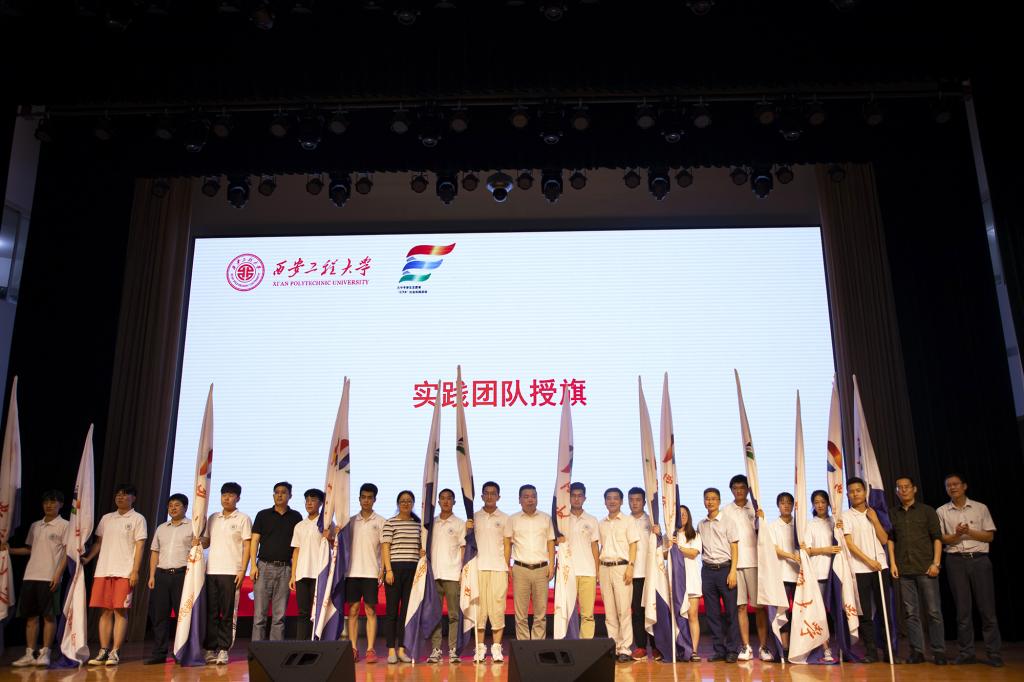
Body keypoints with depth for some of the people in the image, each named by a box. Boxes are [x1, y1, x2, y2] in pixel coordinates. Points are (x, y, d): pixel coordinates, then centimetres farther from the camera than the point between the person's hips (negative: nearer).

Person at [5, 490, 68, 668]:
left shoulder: (64, 525, -1)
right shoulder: (35, 526, 16)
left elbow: (67, 552, -6)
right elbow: (29, 549, 22)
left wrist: (58, 574, -14)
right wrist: (9, 549, 8)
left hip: (49, 578, -6)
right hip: (30, 576, 6)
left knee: (49, 615, -3)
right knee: (31, 615, 7)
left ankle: (44, 653, 3)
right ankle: (29, 654, 13)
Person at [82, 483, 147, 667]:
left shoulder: (138, 519, 3)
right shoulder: (106, 518, 17)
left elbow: (139, 546, -3)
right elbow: (98, 543, 18)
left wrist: (135, 571, -11)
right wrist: (87, 558, 1)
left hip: (124, 572, -4)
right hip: (103, 571, 4)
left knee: (120, 611, -5)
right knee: (105, 611, 5)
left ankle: (115, 652, -1)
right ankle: (103, 651, 11)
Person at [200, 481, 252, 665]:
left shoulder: (243, 519, 1)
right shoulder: (213, 518, 15)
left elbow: (247, 546, -3)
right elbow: (206, 541, 21)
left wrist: (242, 570, -10)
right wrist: (198, 542, -3)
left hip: (231, 572, -4)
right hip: (211, 571, 4)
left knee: (227, 613, -2)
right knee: (211, 612, 5)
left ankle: (223, 650, 5)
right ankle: (210, 649, 12)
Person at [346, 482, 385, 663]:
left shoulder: (380, 521, 2)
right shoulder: (351, 521, 10)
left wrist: (382, 571, -8)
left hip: (371, 573, -2)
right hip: (353, 572, 3)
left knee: (371, 611, -1)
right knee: (353, 610, 4)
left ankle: (370, 649, 1)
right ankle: (353, 649, 9)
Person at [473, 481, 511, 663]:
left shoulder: (504, 518, 9)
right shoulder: (474, 517, 10)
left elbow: (507, 544, 8)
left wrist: (507, 567, 0)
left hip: (499, 568, 0)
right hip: (478, 567, 1)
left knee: (497, 606, -3)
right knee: (479, 606, -1)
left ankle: (496, 647, 3)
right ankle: (480, 646, 6)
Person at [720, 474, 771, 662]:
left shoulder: (756, 509, 6)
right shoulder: (726, 510, 9)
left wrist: (761, 519, -18)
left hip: (753, 561, -1)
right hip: (733, 562, 1)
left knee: (760, 605, 0)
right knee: (741, 606, 2)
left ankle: (764, 646, 6)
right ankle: (746, 647, 7)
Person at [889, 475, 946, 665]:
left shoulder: (927, 511, 5)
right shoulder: (893, 514, 12)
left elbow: (937, 538, 2)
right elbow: (890, 540, 12)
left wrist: (936, 563, -7)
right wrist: (893, 563, 3)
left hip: (926, 568, -2)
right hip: (903, 570, 2)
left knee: (934, 611, -1)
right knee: (911, 613, 4)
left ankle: (938, 651, 8)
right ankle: (917, 651, 9)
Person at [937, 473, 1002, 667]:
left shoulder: (980, 508, 7)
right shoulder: (941, 511, 8)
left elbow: (990, 536, 5)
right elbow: (940, 539, 5)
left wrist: (969, 532, -11)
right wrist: (956, 535, -14)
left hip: (979, 559, -1)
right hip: (956, 561, 1)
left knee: (987, 607, -2)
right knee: (962, 609, 3)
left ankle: (994, 653, 5)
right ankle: (966, 652, 8)